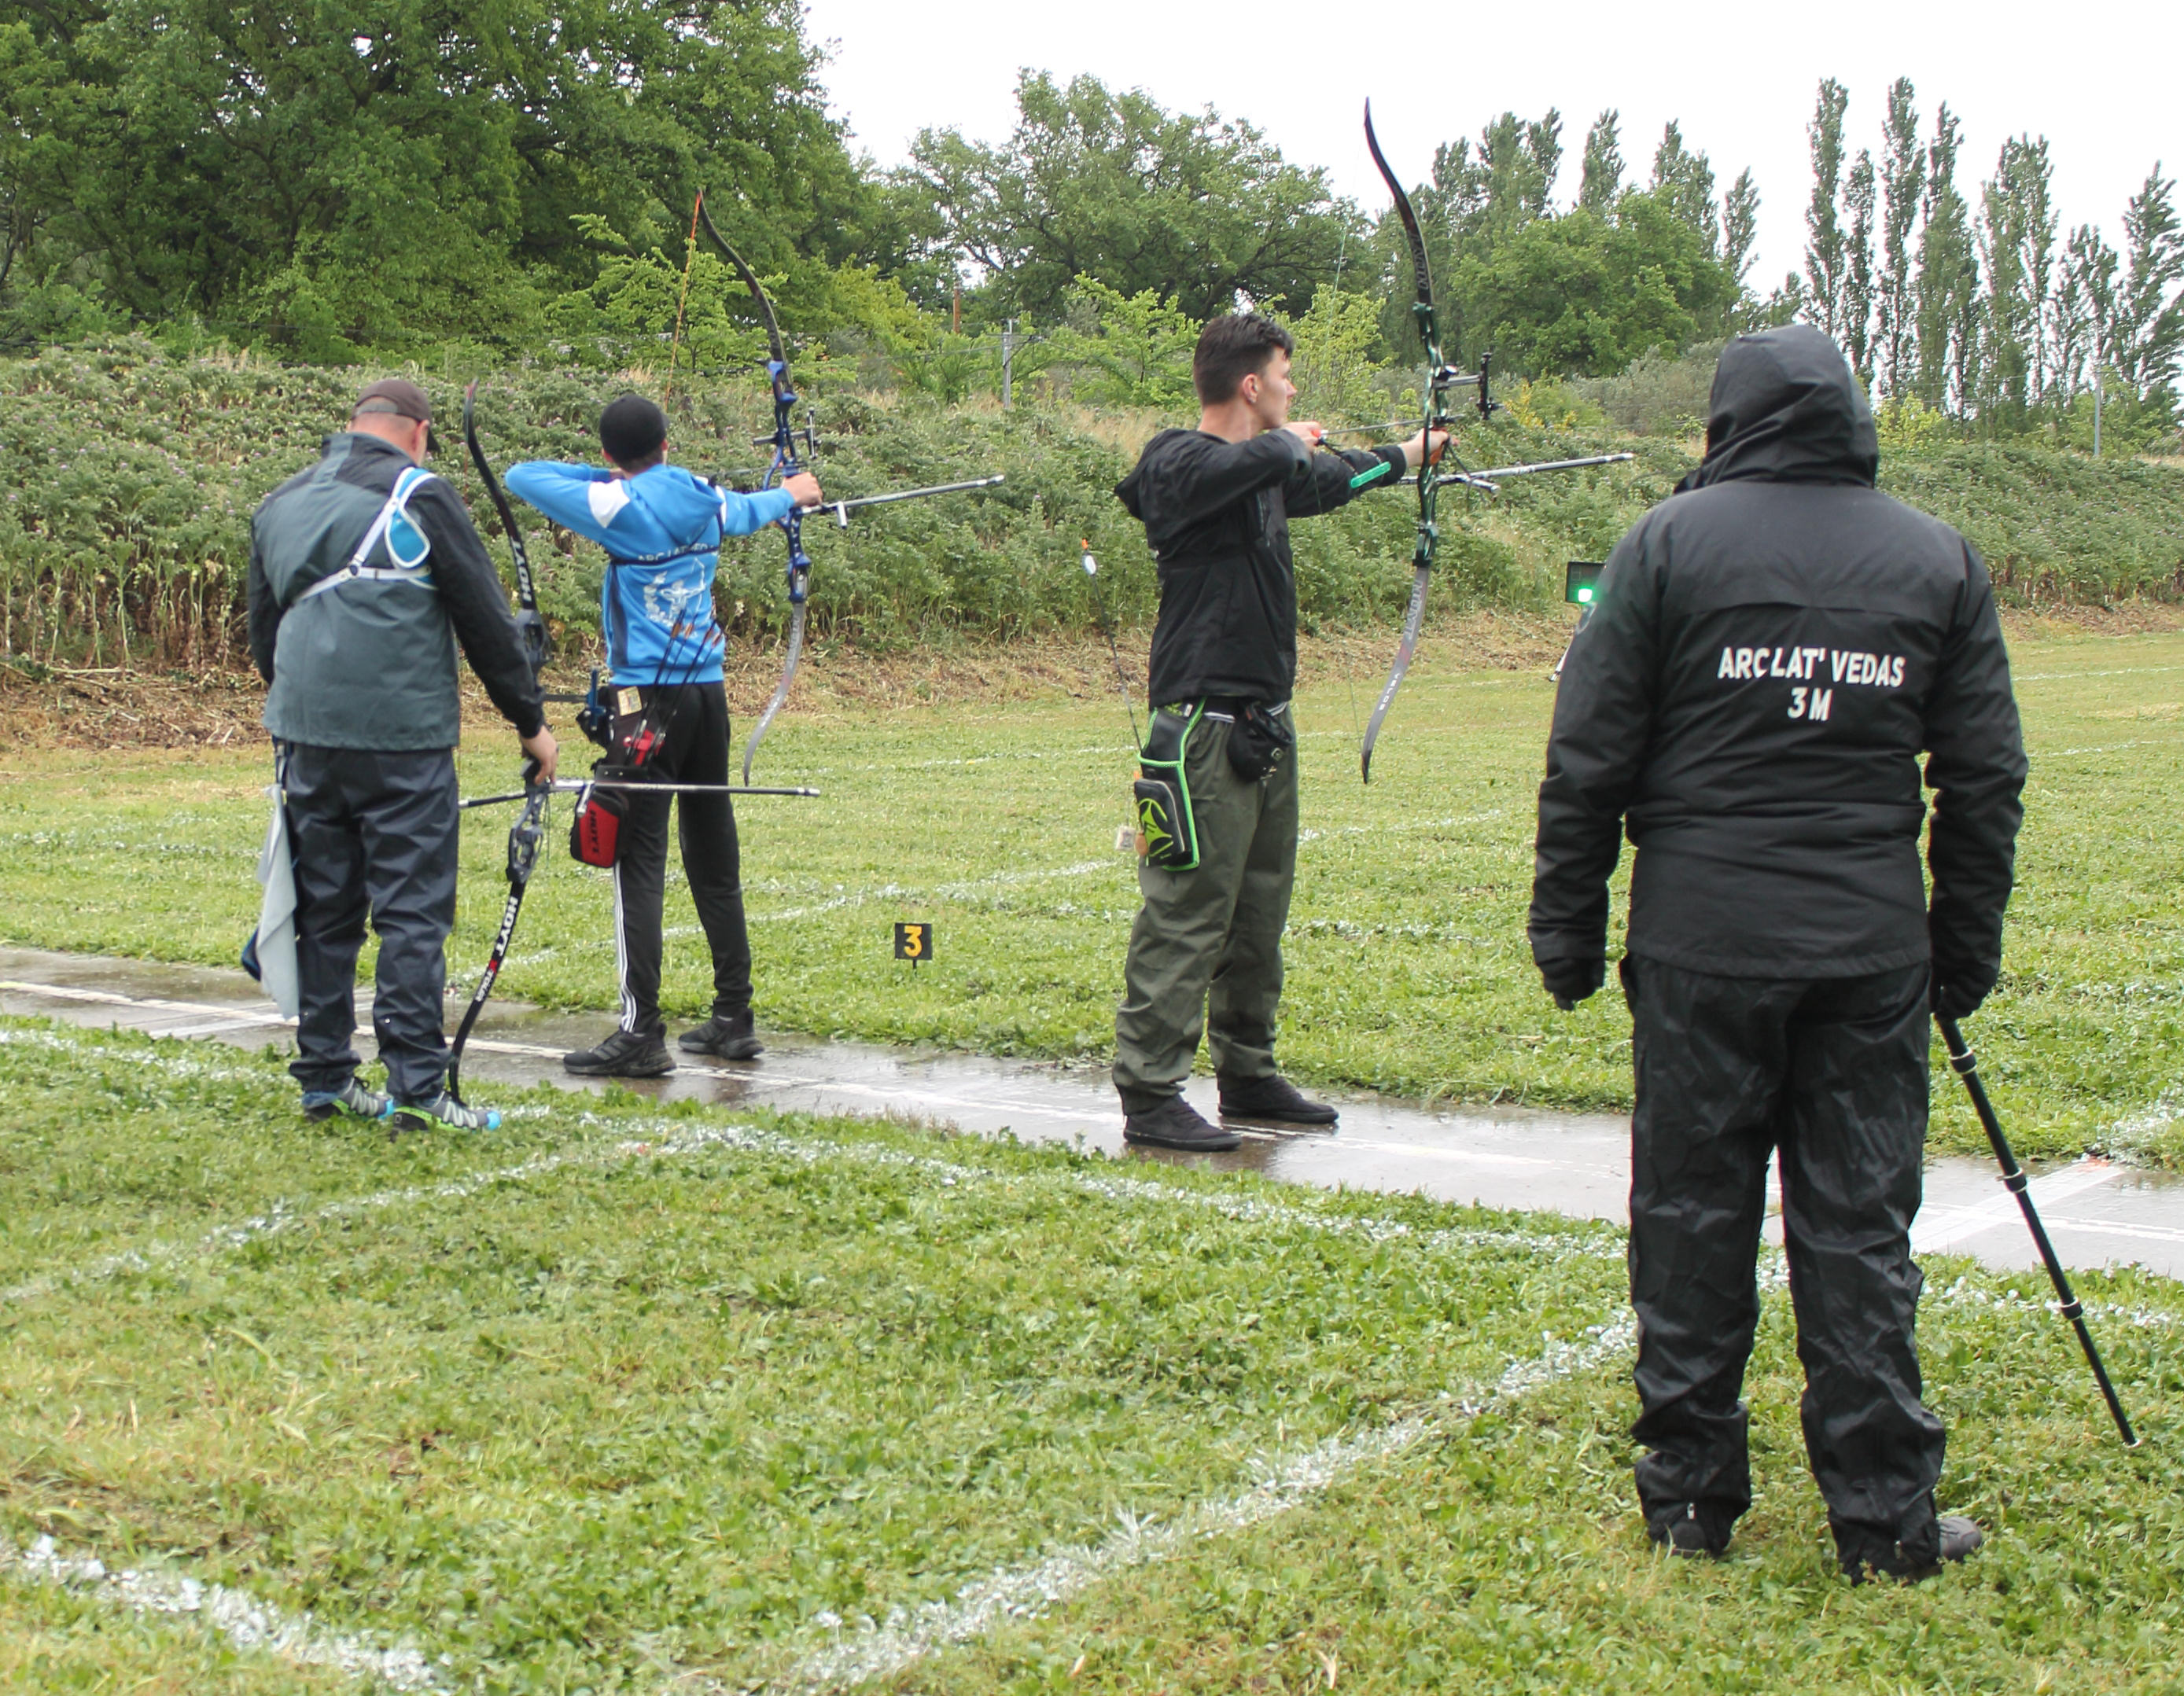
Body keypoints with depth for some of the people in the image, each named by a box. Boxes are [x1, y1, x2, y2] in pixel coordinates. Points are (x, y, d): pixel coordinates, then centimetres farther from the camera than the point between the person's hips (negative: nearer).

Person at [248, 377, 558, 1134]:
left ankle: (323, 1078, 20)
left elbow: (263, 630, 22)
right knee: (412, 914, -3)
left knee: (324, 910, 13)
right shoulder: (420, 496, -3)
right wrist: (530, 720, 7)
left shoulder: (278, 506, 16)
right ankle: (416, 1091, -4)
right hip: (402, 739, -6)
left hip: (306, 736, 6)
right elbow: (486, 619, -1)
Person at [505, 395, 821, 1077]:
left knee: (638, 860, -7)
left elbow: (522, 477, -6)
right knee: (714, 859, 13)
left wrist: (606, 476, 8)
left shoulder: (622, 506, -9)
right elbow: (747, 511, 32)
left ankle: (641, 1033, -10)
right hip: (709, 693, 7)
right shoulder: (705, 500, 9)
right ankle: (734, 1020, 19)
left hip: (650, 699, -7)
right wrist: (789, 494, 54)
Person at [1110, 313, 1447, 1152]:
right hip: (1203, 728, -9)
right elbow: (1255, 464, -32)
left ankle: (1249, 1075, 24)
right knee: (1186, 914, -9)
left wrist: (1404, 455, 52)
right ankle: (1149, 1096, -5)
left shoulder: (1269, 469, 16)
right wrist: (1292, 444, -10)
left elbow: (1327, 481, 37)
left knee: (1258, 915, 14)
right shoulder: (1183, 466, -12)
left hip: (1265, 727, 9)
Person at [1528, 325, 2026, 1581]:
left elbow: (1588, 759, -2)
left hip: (1700, 942, -2)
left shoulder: (1670, 542, 0)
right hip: (1873, 948, 2)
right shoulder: (1940, 558, 7)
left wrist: (1570, 927, 6)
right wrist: (1968, 945, 17)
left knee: (1692, 1211, 8)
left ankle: (1690, 1493, 16)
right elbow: (1986, 780, 9)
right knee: (1861, 1222, 7)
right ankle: (1887, 1516, 13)